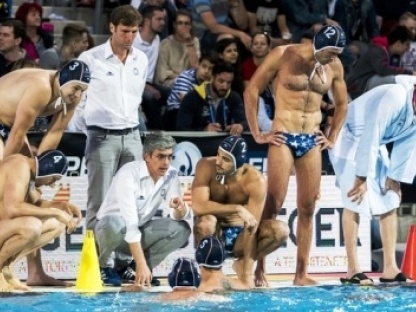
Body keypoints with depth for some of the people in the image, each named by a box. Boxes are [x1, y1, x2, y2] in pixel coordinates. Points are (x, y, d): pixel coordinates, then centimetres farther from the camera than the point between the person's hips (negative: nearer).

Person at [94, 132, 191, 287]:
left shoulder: (171, 175, -8)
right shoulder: (128, 175, -27)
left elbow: (177, 216, -6)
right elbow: (130, 224, -33)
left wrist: (180, 209, -32)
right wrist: (142, 265, -39)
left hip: (141, 231, 6)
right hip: (110, 228, -6)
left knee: (182, 229, -17)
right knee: (115, 223, -40)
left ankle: (131, 269, -3)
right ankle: (104, 266, -9)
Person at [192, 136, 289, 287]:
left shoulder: (255, 181, -20)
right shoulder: (206, 167, -18)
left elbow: (252, 227, -22)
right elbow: (198, 207, -31)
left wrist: (247, 273, -26)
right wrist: (237, 209, -34)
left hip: (240, 237, 1)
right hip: (214, 235, -1)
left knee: (281, 231, -24)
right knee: (206, 222, -36)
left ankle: (242, 264, -3)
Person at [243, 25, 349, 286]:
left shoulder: (334, 66, 6)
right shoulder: (283, 56, -7)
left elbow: (342, 104, 21)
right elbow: (252, 91, -4)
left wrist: (332, 138, 13)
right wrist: (257, 134, -5)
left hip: (312, 141, 4)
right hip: (283, 137, -4)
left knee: (307, 209, 2)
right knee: (274, 204, -10)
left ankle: (302, 273, 6)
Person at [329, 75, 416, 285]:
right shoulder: (395, 97, -32)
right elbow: (371, 135, -30)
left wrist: (395, 178, -1)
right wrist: (362, 178, -26)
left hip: (374, 145, 9)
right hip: (350, 140, -9)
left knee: (390, 202, 1)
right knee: (355, 203, -13)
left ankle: (390, 269, 2)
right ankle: (353, 270, -12)